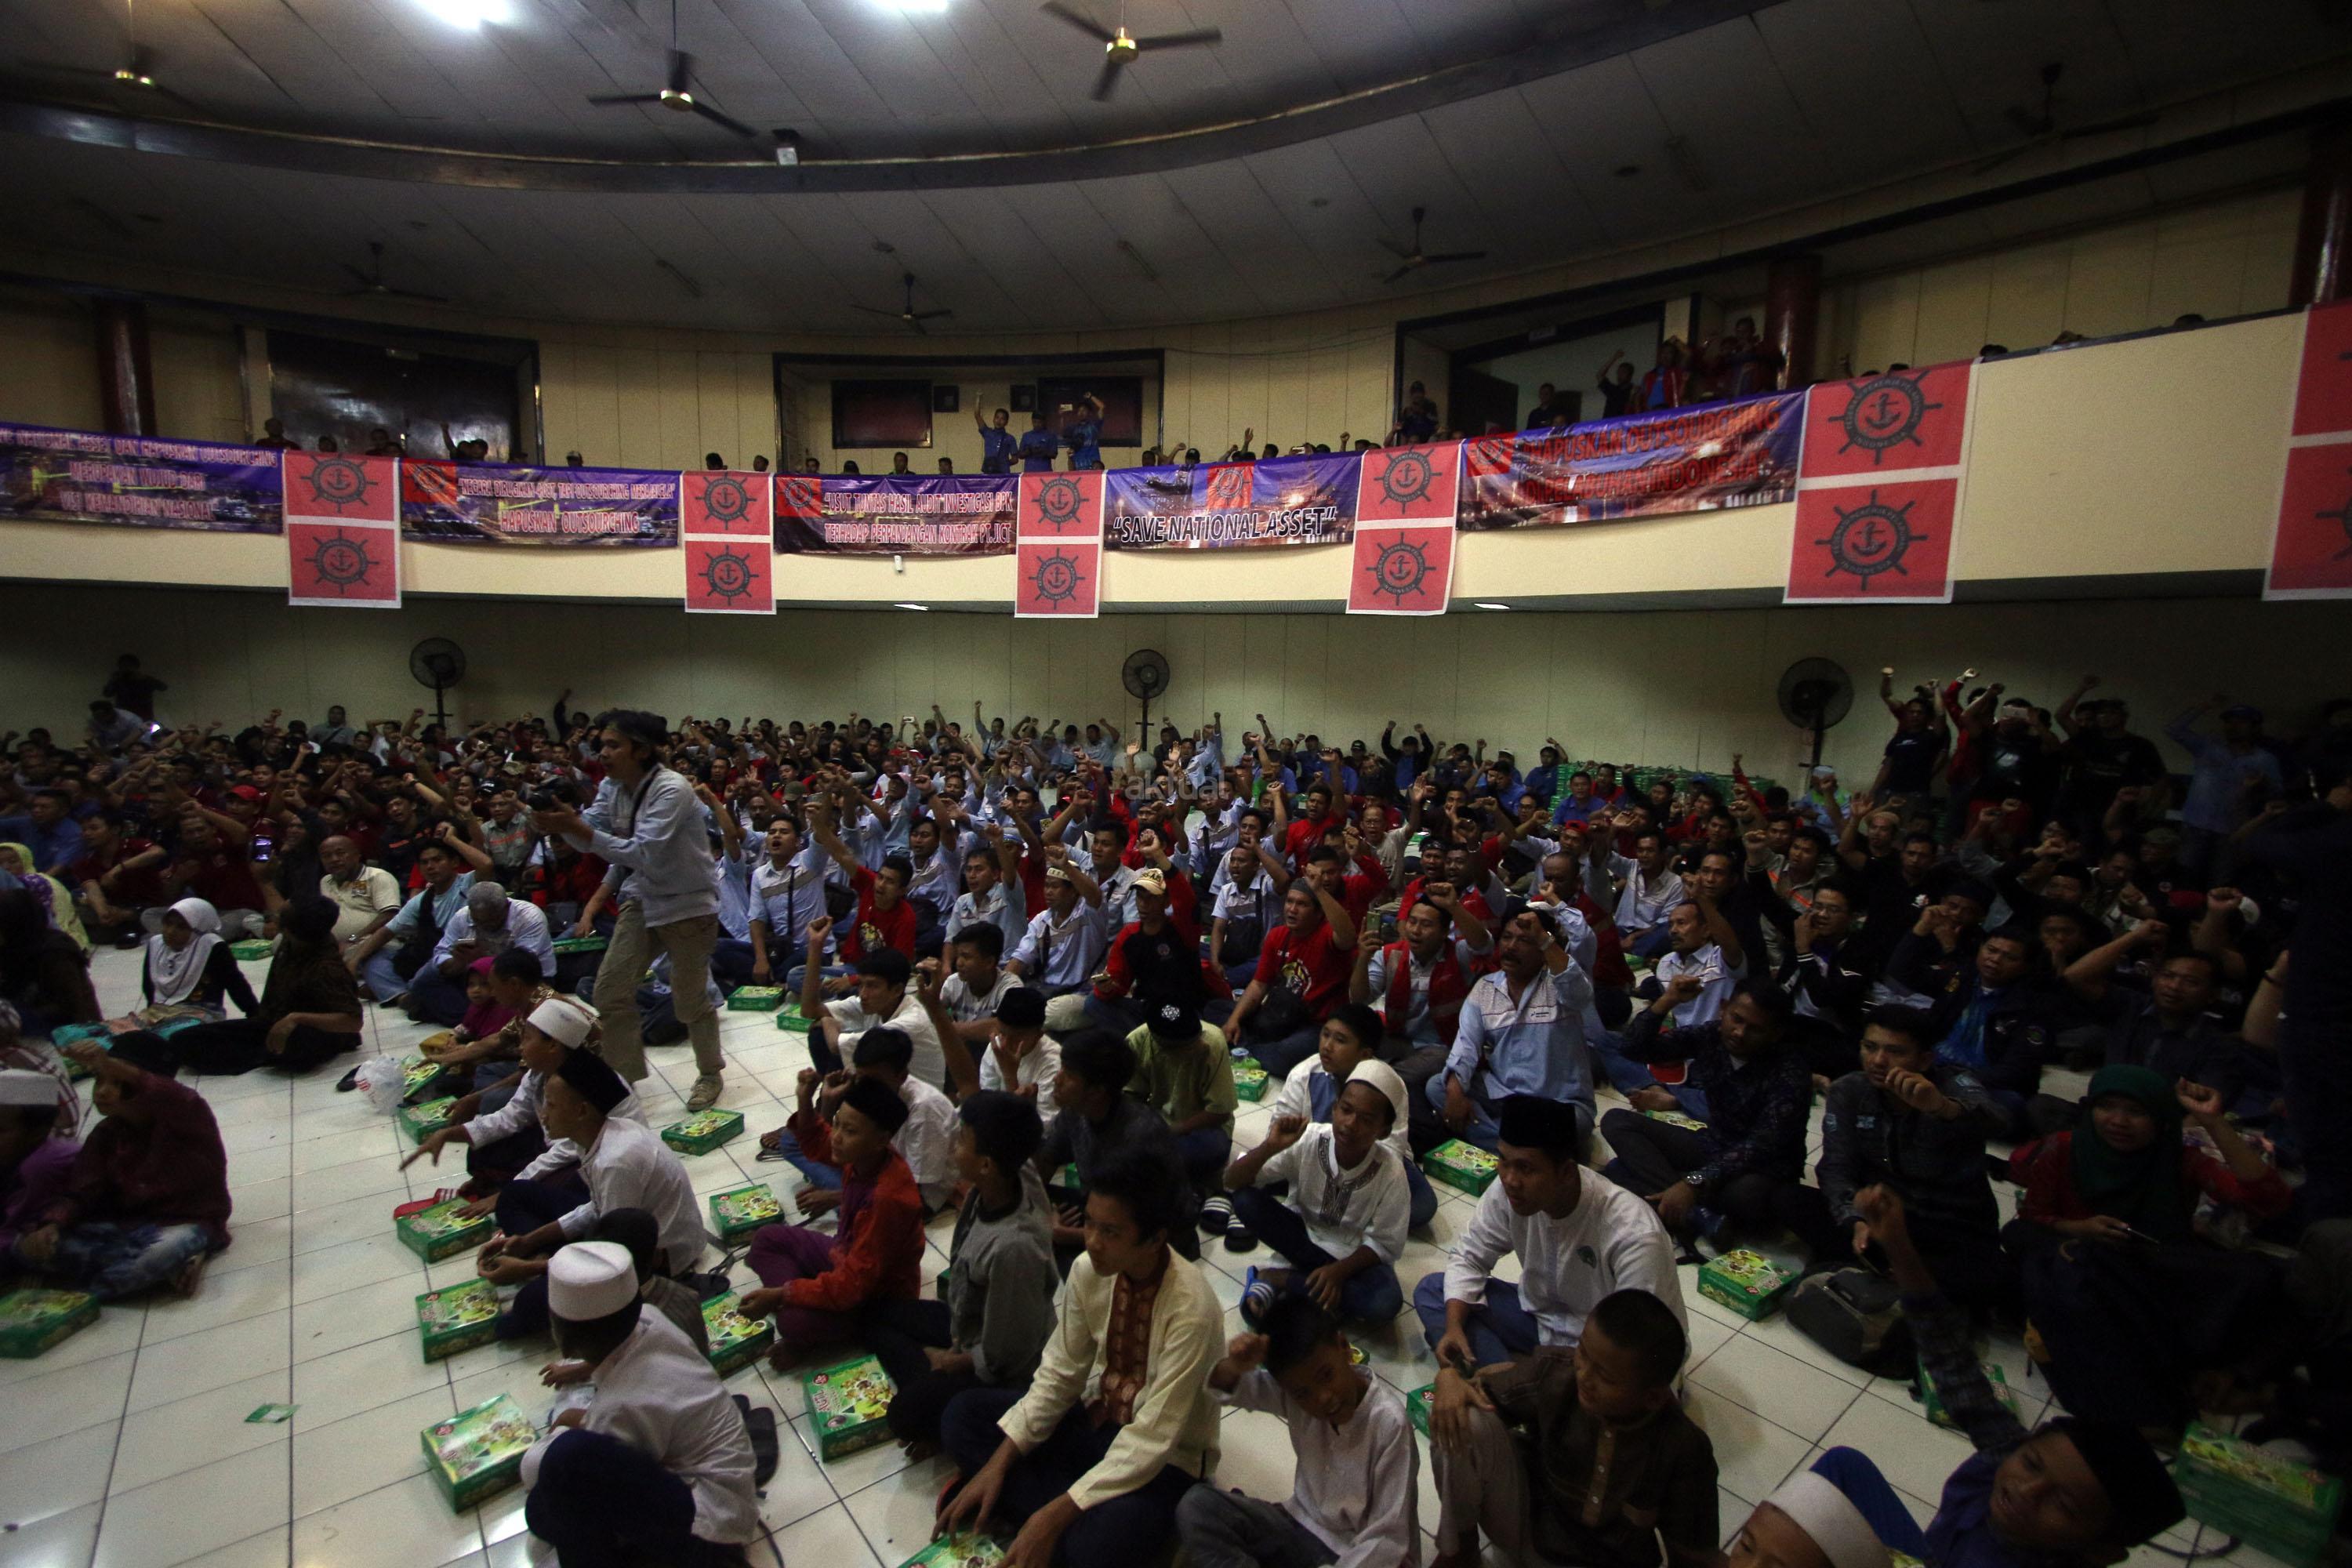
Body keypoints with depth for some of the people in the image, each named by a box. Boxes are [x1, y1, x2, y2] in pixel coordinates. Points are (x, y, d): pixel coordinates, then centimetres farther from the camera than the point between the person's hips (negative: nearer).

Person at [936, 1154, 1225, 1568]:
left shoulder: (1190, 1308, -29)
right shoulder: (1089, 1271, -13)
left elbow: (1153, 1438, -27)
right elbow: (1059, 1374, -2)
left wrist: (1054, 1515, -29)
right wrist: (997, 1464, -11)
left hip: (1166, 1456, -6)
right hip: (1097, 1419, 6)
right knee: (962, 1416, -7)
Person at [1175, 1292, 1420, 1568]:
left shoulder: (1389, 1422, -24)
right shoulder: (1294, 1393, -11)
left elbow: (1386, 1539, -19)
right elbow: (1224, 1386, -4)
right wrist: (1235, 1366, -27)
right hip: (1304, 1528, 5)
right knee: (1196, 1506, -15)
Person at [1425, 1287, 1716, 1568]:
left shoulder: (1685, 1450, -23)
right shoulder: (1553, 1372, -19)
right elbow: (1479, 1383, -7)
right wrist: (1450, 1376, -30)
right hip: (1523, 1521, 1)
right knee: (1467, 1420, -27)